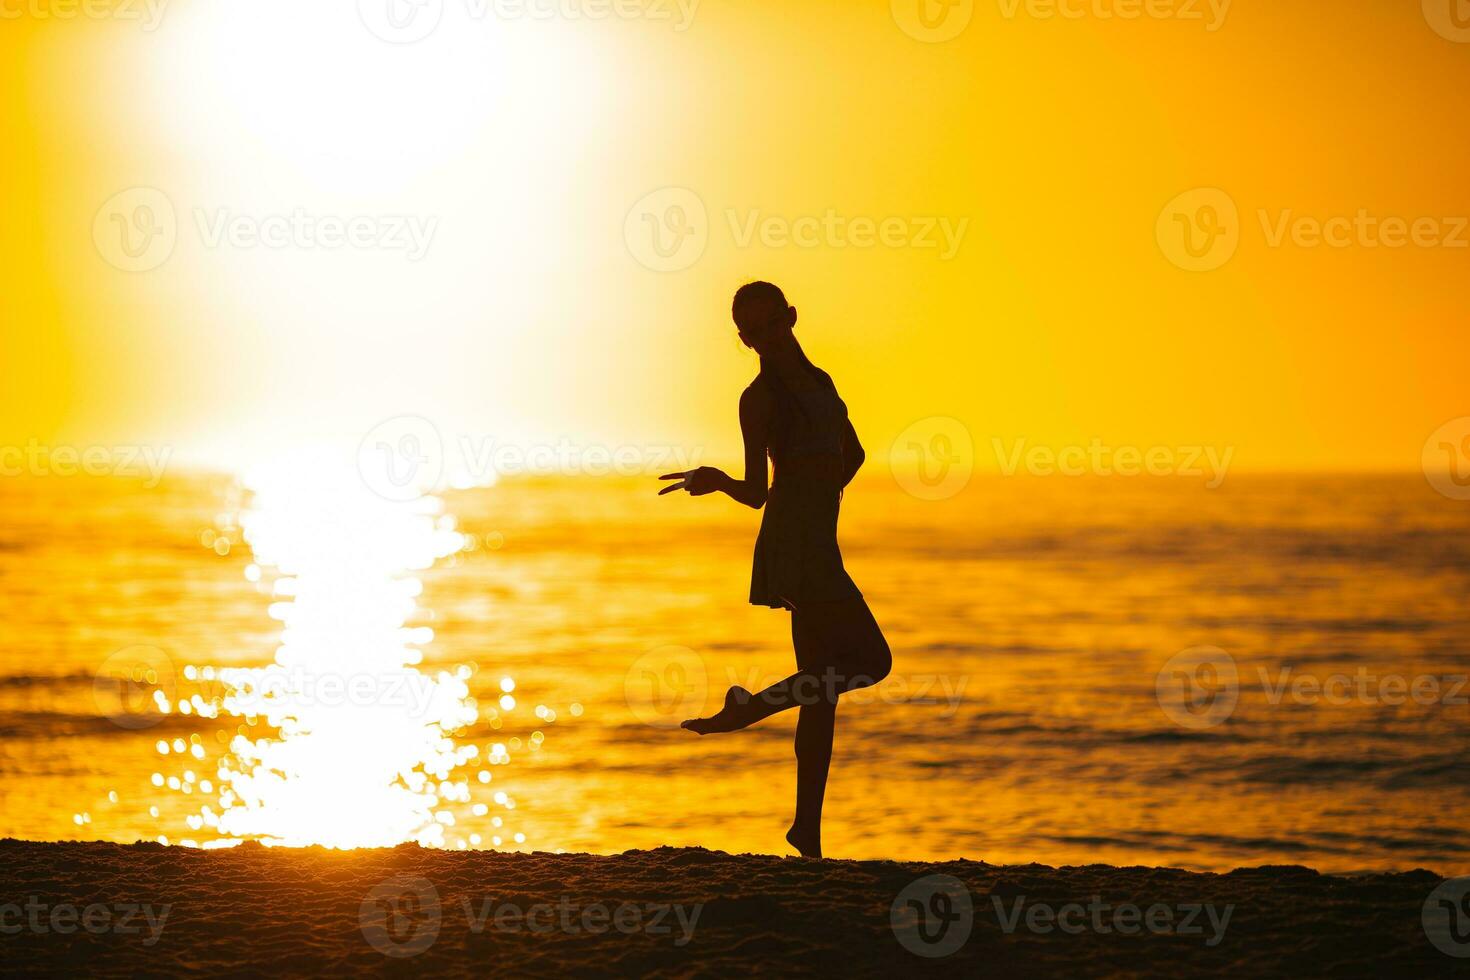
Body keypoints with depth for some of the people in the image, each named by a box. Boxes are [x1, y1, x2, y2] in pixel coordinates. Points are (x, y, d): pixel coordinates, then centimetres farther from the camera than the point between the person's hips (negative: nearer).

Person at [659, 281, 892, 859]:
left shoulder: (818, 382, 16)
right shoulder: (761, 397, -4)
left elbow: (852, 452, 29)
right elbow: (757, 492, -4)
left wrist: (821, 501, 11)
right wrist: (718, 482, -25)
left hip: (817, 546, 8)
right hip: (794, 546, -8)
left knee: (821, 692, 7)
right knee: (870, 661, -13)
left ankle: (808, 833, 9)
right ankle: (743, 708, -7)